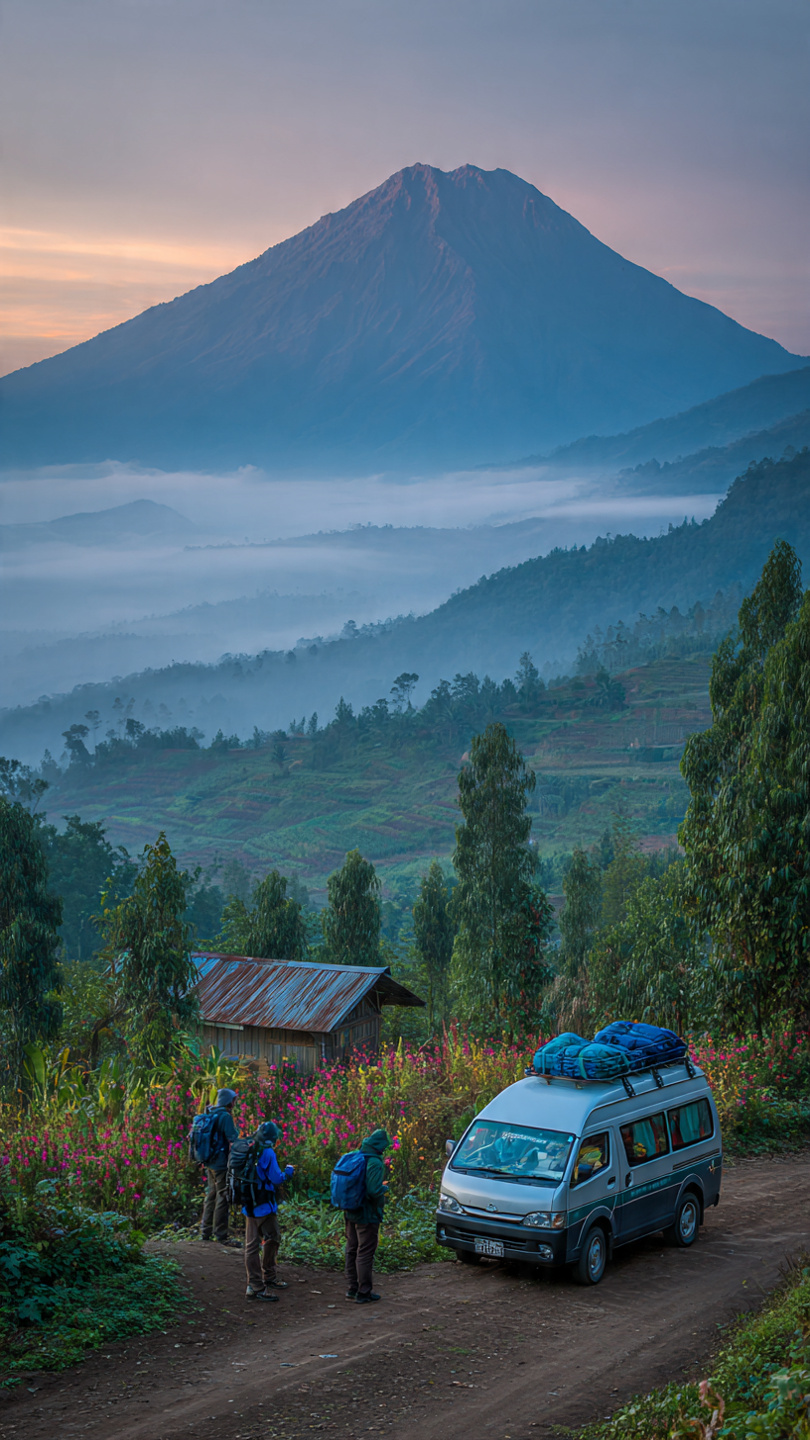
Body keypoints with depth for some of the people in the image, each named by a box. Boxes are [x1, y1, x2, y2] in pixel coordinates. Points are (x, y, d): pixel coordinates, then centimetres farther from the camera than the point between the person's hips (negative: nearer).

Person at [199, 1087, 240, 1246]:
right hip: (222, 1164, -9)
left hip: (210, 1163, 9)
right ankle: (221, 1235, 1)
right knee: (223, 1198, -2)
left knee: (211, 1195, 17)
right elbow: (232, 1142, -17)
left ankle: (205, 1232, 24)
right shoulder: (225, 1117, -15)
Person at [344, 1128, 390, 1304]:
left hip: (351, 1214, 8)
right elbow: (374, 1191, -28)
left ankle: (352, 1288, 27)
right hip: (368, 1215, -8)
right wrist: (384, 1187, -8)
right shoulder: (375, 1163, -21)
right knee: (365, 1253, 1)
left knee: (352, 1250, 17)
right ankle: (364, 1293, 8)